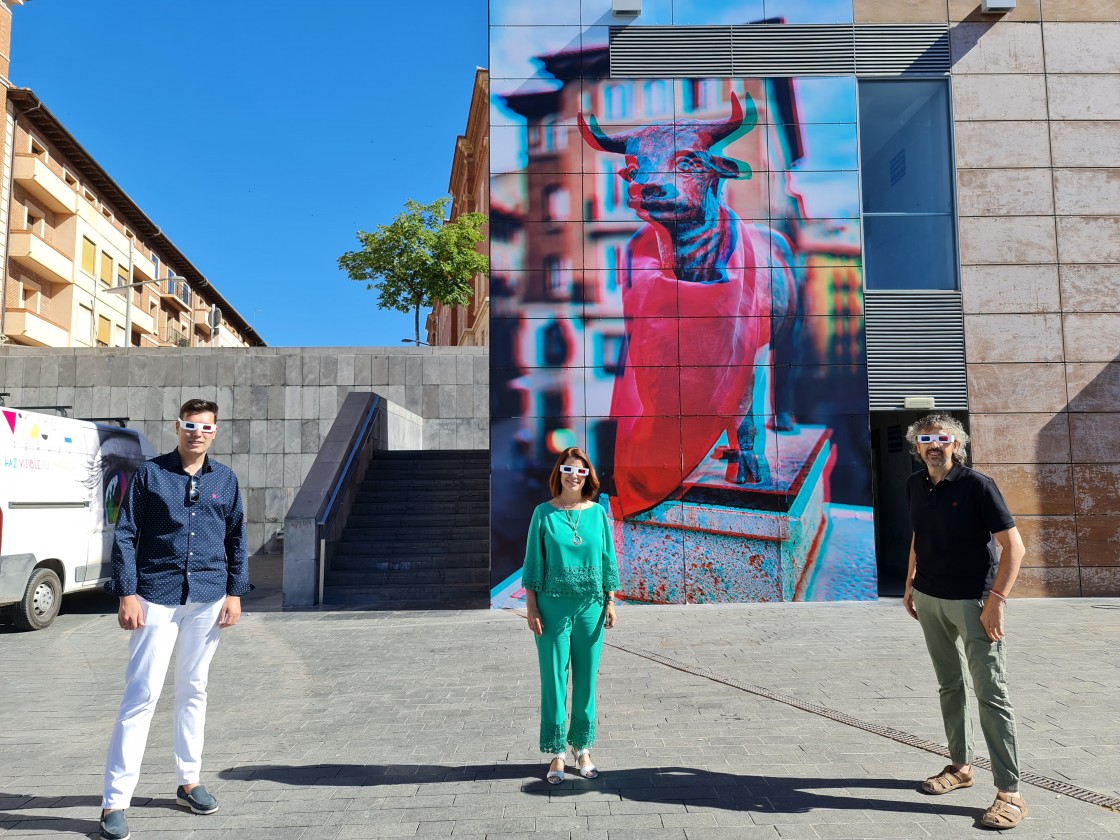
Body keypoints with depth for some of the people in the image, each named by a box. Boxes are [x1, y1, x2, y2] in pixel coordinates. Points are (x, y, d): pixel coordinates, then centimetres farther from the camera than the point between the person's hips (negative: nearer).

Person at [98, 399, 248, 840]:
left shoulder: (225, 479, 7)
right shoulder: (149, 473, -1)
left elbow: (236, 540, 11)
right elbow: (125, 535, -2)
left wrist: (234, 593, 5)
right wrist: (127, 594, -9)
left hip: (207, 599, 3)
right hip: (156, 599, -3)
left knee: (193, 691, 14)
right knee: (142, 693, -5)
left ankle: (189, 781, 28)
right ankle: (114, 802, 5)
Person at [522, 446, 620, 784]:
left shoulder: (598, 512, 4)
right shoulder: (544, 513, -1)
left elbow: (608, 561, 8)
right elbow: (532, 562, 0)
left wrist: (611, 603, 4)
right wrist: (532, 607, -4)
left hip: (590, 607, 2)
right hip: (553, 605, -2)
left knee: (586, 679, 10)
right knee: (554, 679, 3)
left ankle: (583, 749, 25)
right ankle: (556, 754, 16)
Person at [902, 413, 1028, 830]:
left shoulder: (977, 484, -12)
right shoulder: (916, 485, 6)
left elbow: (1014, 546, -13)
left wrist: (996, 600, -19)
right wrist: (910, 584, 16)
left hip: (973, 602, -6)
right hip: (929, 600, 6)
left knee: (991, 694, -3)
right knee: (950, 687, 15)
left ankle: (1010, 793, 4)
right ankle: (960, 767, 29)